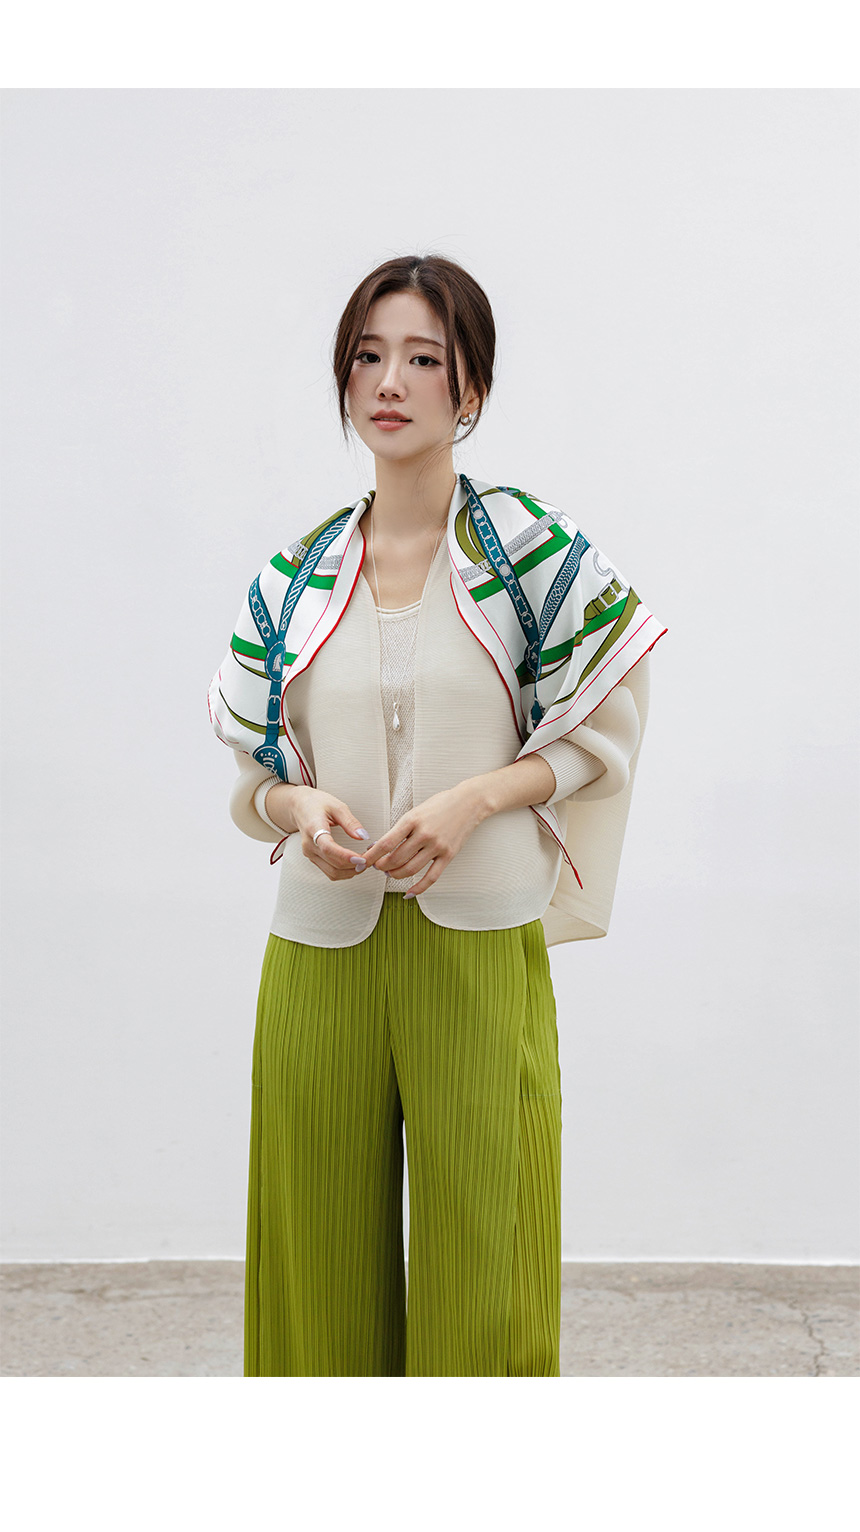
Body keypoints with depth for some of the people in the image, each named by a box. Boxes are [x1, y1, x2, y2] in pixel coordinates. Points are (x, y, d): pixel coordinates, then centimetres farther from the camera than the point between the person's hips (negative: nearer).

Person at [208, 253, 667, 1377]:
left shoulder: (534, 549, -2)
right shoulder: (297, 574, 7)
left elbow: (601, 732, 2)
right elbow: (254, 768, 12)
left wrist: (474, 798, -13)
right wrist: (300, 806, -11)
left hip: (480, 942, -2)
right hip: (323, 945, 3)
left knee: (479, 1252, 6)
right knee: (322, 1256, 12)